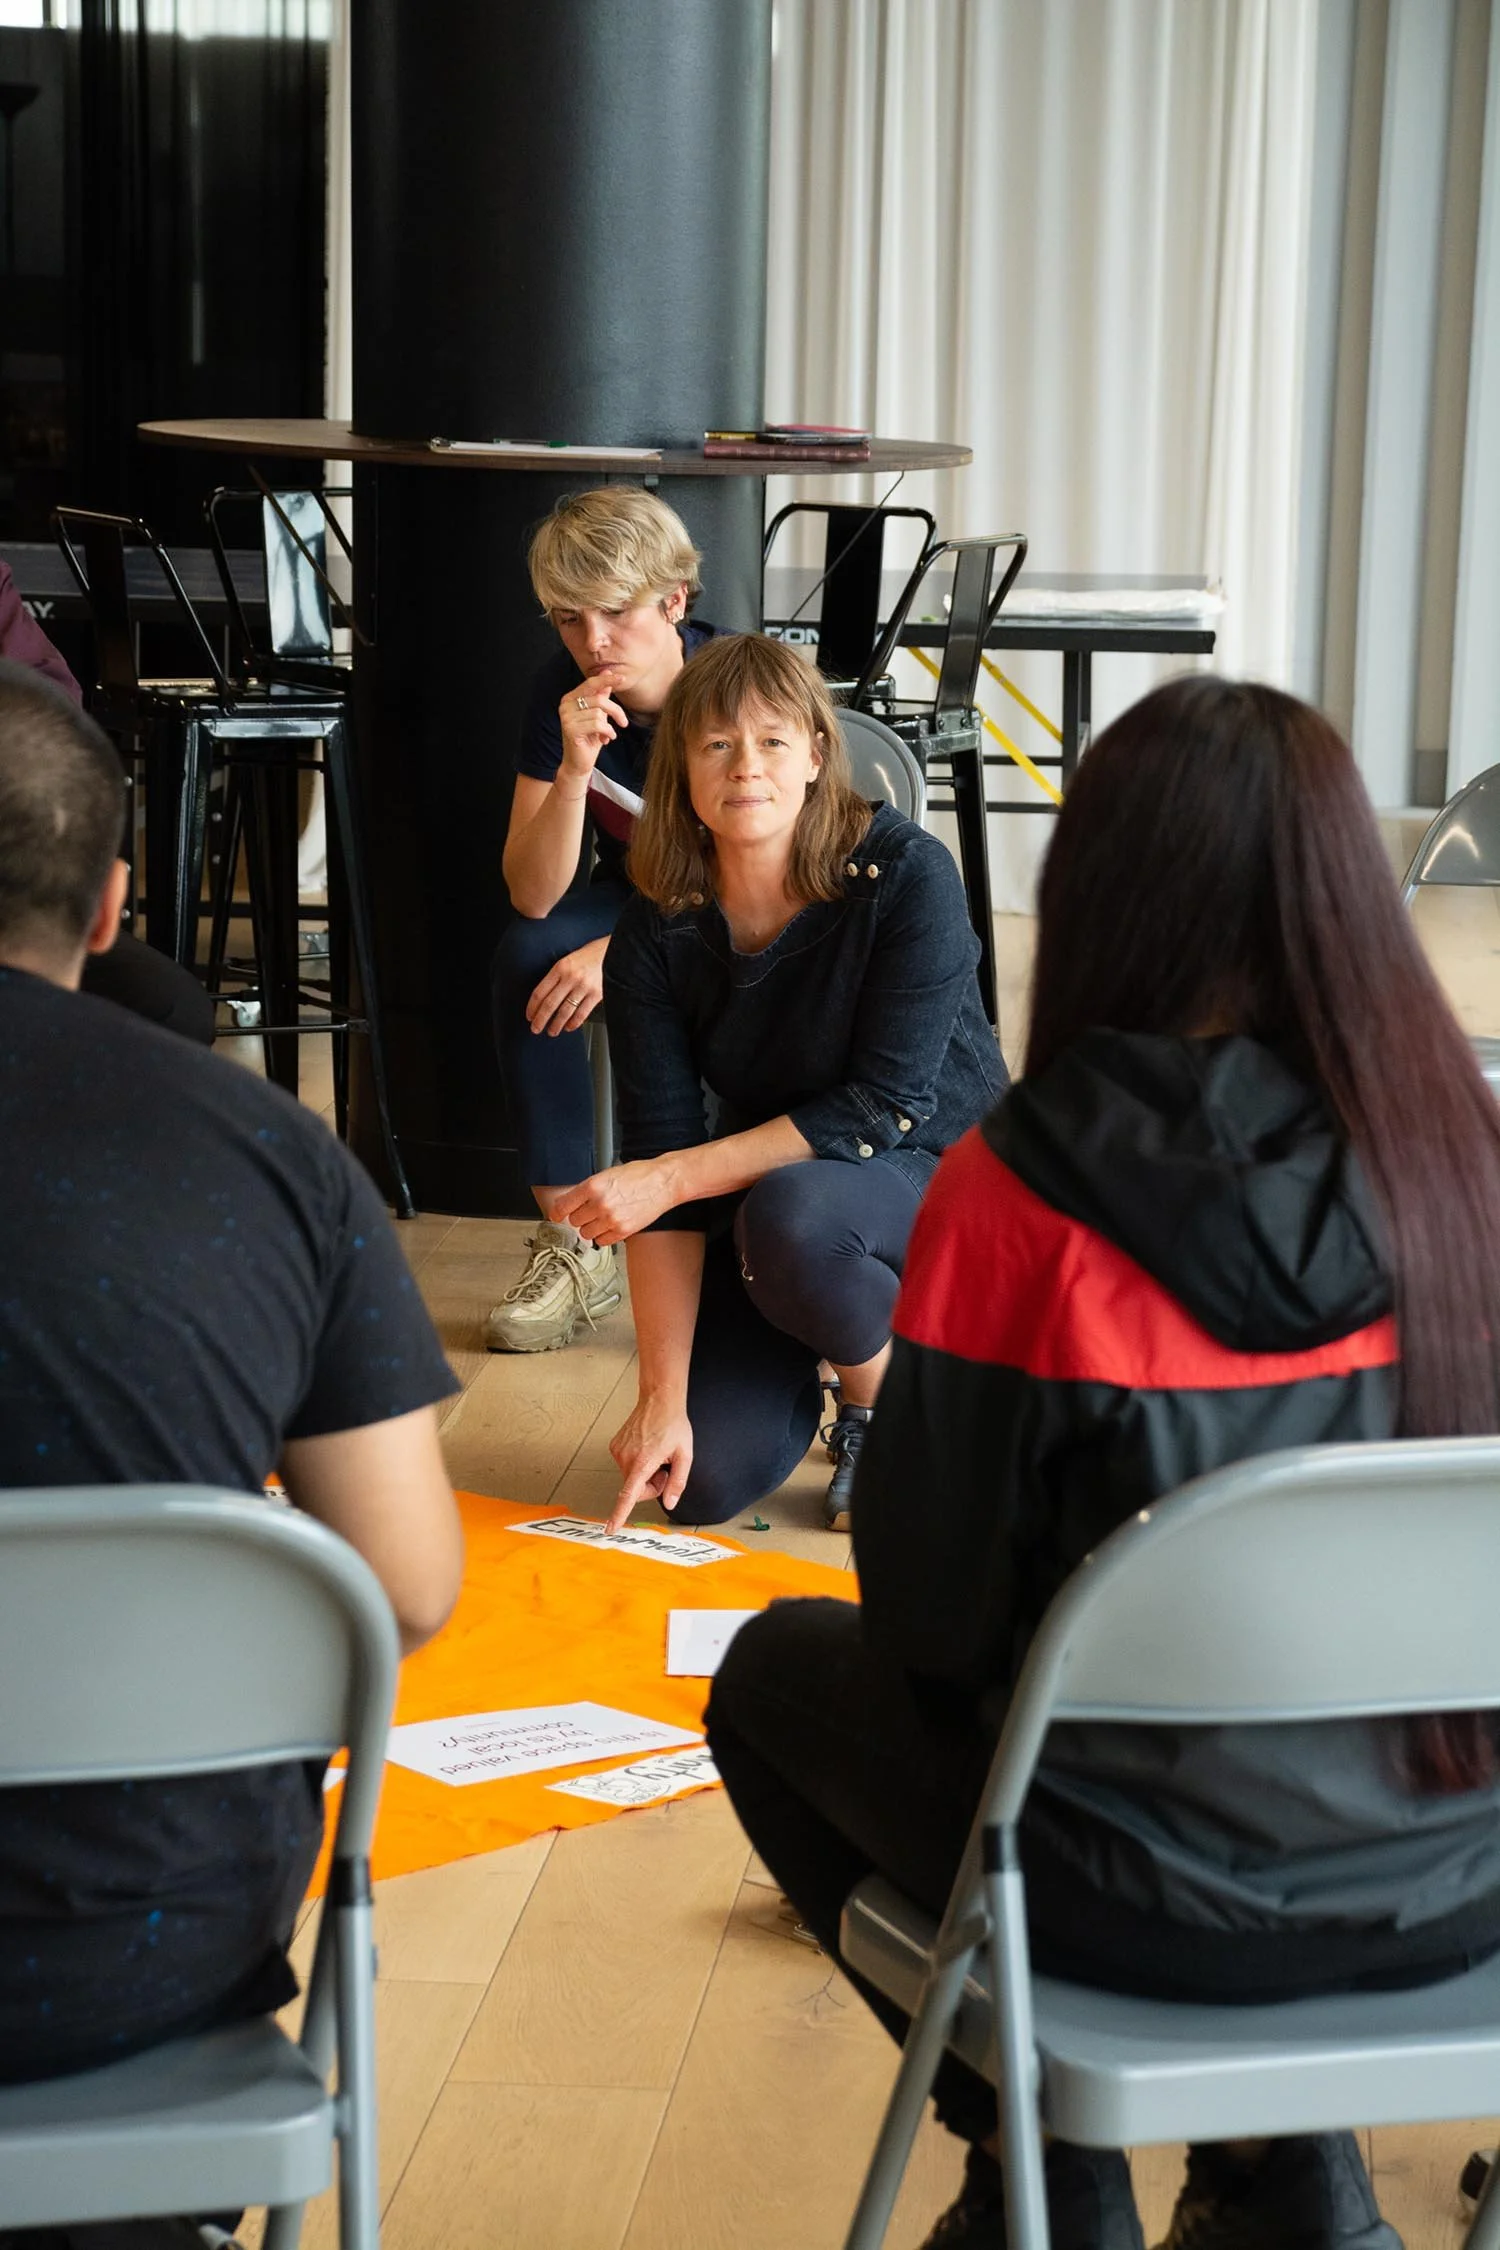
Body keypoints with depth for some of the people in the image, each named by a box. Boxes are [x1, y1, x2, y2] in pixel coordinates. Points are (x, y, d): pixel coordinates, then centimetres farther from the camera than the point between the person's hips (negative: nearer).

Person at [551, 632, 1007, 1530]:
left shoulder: (907, 875, -22)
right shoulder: (656, 930, -12)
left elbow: (886, 1105, -23)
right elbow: (659, 1147, -15)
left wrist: (675, 1177, -26)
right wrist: (664, 1396, -21)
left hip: (936, 1180, -3)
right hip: (764, 1181, 4)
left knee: (789, 1215, -38)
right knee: (703, 1484, -12)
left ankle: (882, 1395, -5)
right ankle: (798, 1357, 23)